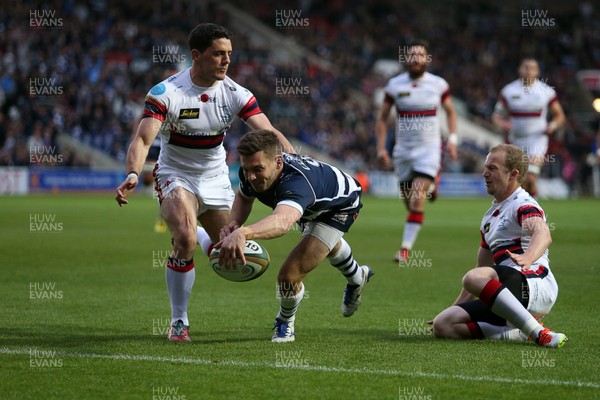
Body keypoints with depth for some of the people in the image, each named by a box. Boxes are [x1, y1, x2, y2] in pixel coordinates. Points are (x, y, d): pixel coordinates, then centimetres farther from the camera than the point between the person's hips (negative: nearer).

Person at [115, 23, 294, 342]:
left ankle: (202, 238, 44)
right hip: (176, 176, -4)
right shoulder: (165, 93, -19)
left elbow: (269, 133, -16)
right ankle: (179, 322, -8)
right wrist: (133, 174, -46)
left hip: (216, 180, 4)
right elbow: (143, 139, -27)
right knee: (185, 241, -27)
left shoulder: (235, 94, -10)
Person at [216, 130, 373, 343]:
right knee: (327, 244, 40)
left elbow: (283, 221, -76)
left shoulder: (295, 182, -53)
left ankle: (285, 325, 14)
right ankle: (356, 278, 75)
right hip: (312, 208, 8)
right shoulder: (251, 170, -31)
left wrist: (243, 233, -94)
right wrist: (234, 223, -28)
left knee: (289, 276, -21)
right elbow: (243, 197, -5)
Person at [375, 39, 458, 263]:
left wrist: (452, 139, 1)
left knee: (417, 201, -15)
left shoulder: (438, 85, -2)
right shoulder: (395, 85, -1)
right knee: (409, 202, 7)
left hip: (429, 149, -2)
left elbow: (451, 112, 13)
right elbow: (382, 117, 7)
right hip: (403, 150, 2)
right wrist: (381, 148, -2)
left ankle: (405, 249, -13)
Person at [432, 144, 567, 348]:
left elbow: (543, 234, -28)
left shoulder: (523, 204, -4)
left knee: (473, 278, -37)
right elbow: (482, 269, 34)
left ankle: (539, 334, -34)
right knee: (442, 325, -6)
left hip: (535, 284, -9)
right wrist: (458, 305, 30)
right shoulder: (490, 215, 25)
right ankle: (520, 333, -10)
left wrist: (527, 258, -49)